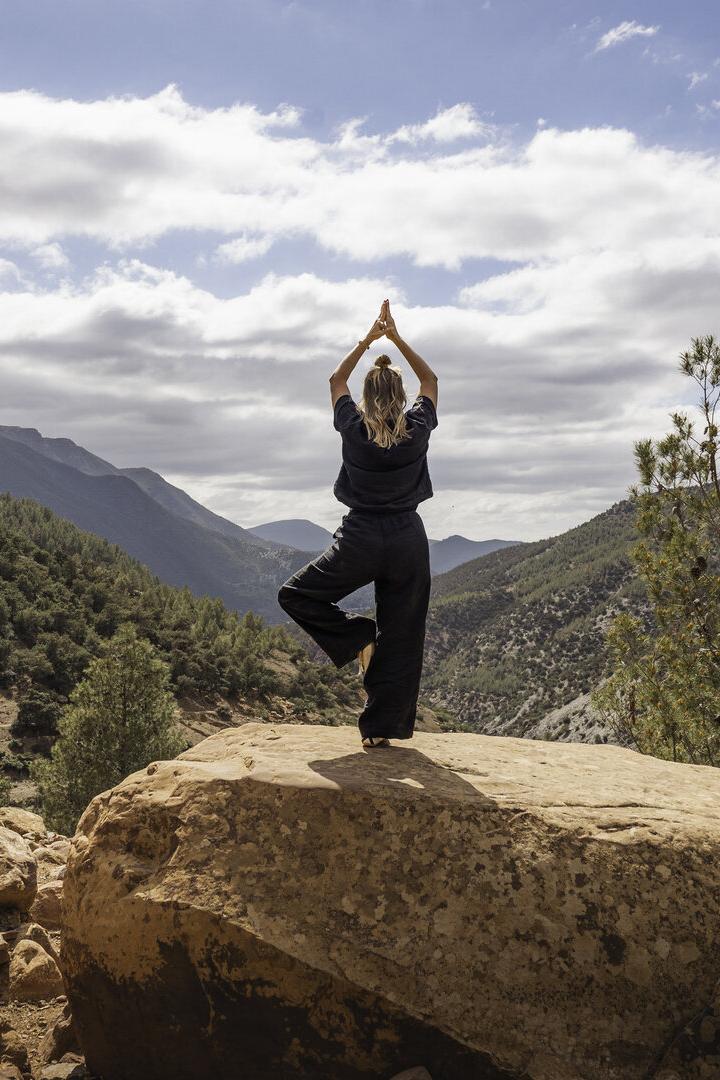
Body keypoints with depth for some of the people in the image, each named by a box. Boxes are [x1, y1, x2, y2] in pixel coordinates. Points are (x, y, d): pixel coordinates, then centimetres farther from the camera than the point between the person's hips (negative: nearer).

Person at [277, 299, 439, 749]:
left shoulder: (354, 429, -3)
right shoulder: (417, 429, -2)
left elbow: (337, 381, 16)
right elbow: (431, 380, 17)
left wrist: (368, 339, 19)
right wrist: (397, 338, 16)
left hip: (360, 540, -2)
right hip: (409, 542, 2)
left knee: (295, 594, 16)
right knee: (400, 639, 8)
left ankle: (357, 635, 3)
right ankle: (382, 728, 9)